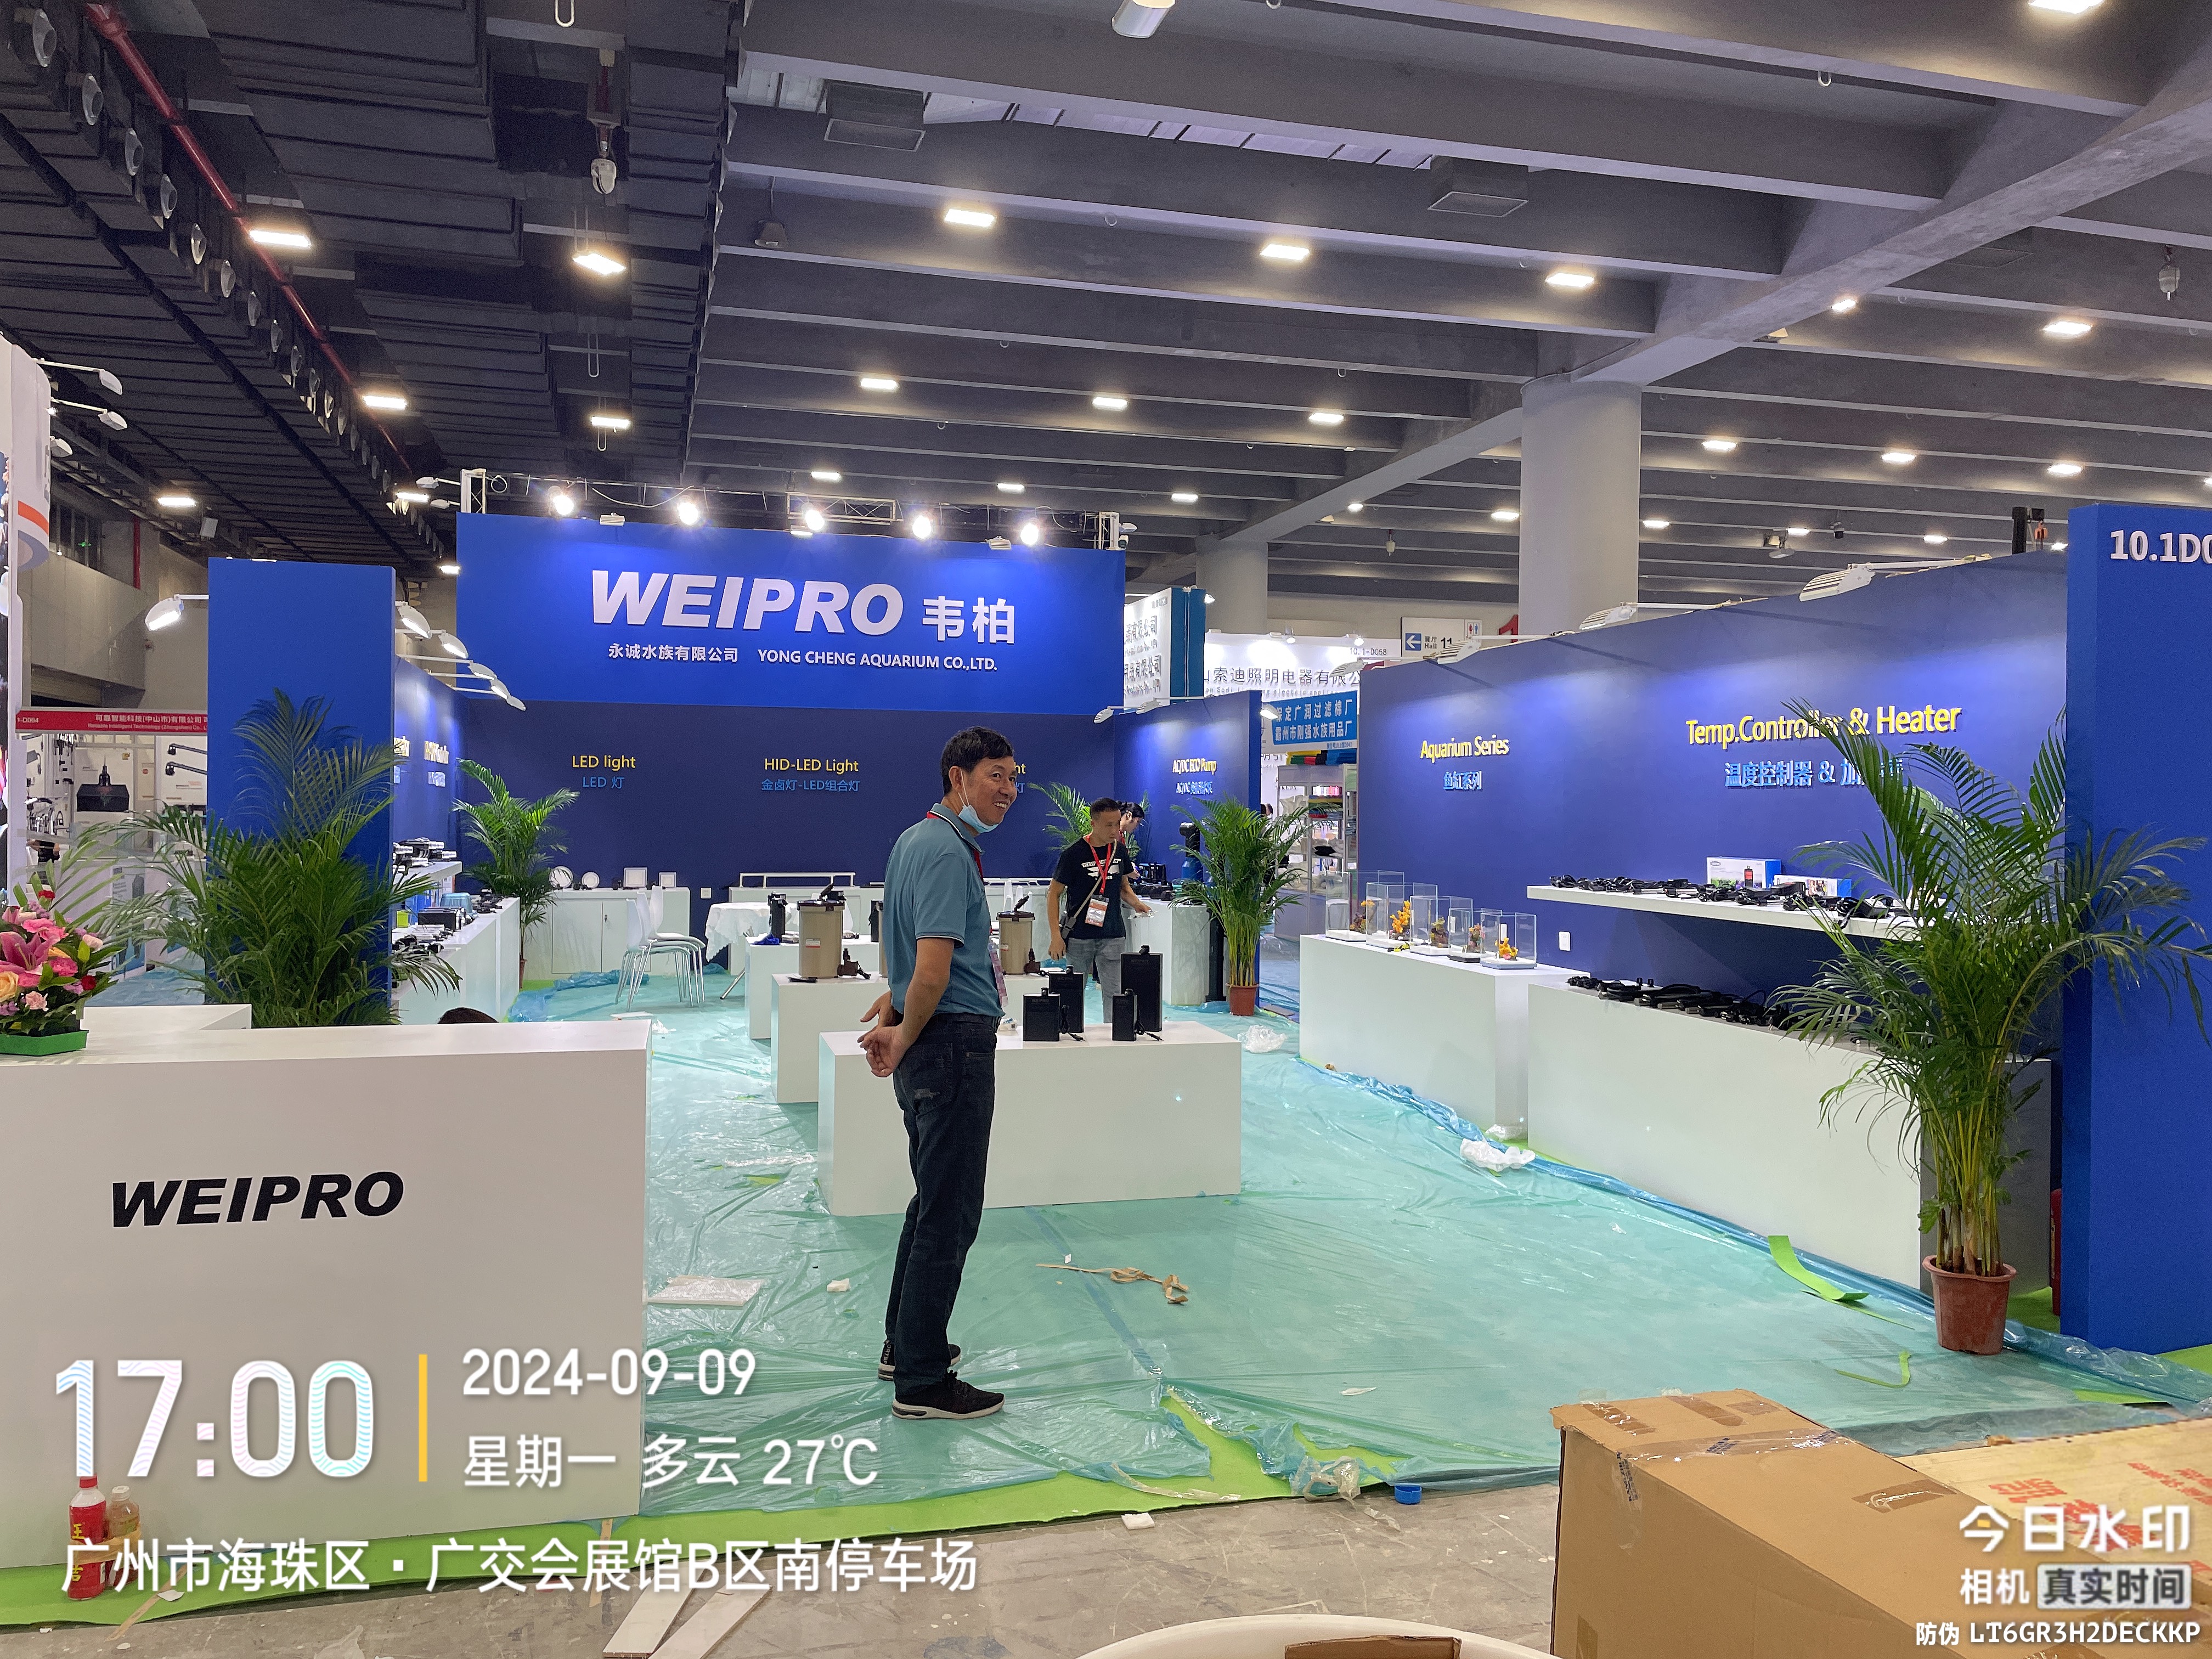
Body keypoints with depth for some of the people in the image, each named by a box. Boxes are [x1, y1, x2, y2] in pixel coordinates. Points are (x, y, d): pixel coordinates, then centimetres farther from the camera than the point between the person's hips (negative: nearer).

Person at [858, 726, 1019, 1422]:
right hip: (955, 1045, -10)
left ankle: (905, 1343, 30)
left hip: (928, 1043, 11)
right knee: (950, 1214, -3)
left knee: (934, 1202, 19)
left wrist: (894, 1006, 10)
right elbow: (932, 970, -25)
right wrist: (905, 1036, -10)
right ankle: (921, 1380, 5)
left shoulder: (917, 839, 14)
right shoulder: (948, 851, -18)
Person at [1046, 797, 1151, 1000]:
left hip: (1113, 936, 3)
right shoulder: (1073, 853, -9)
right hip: (1078, 936, -3)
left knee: (1114, 994, -1)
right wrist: (1056, 935, -11)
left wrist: (1136, 903, -1)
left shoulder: (1120, 850, 6)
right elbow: (1054, 894, -5)